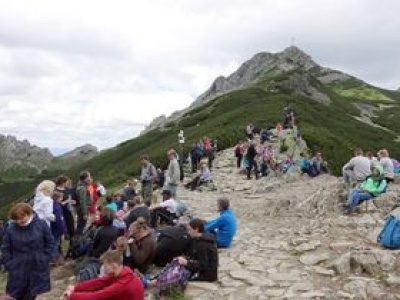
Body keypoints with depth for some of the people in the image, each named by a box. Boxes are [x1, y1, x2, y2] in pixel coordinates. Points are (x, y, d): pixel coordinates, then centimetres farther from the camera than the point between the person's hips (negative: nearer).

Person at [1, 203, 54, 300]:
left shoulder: (41, 224, -8)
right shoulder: (10, 229, -9)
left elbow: (50, 243, 2)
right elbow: (5, 249, 2)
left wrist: (45, 259, -3)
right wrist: (9, 265, -5)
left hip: (37, 268, 0)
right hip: (18, 271, 0)